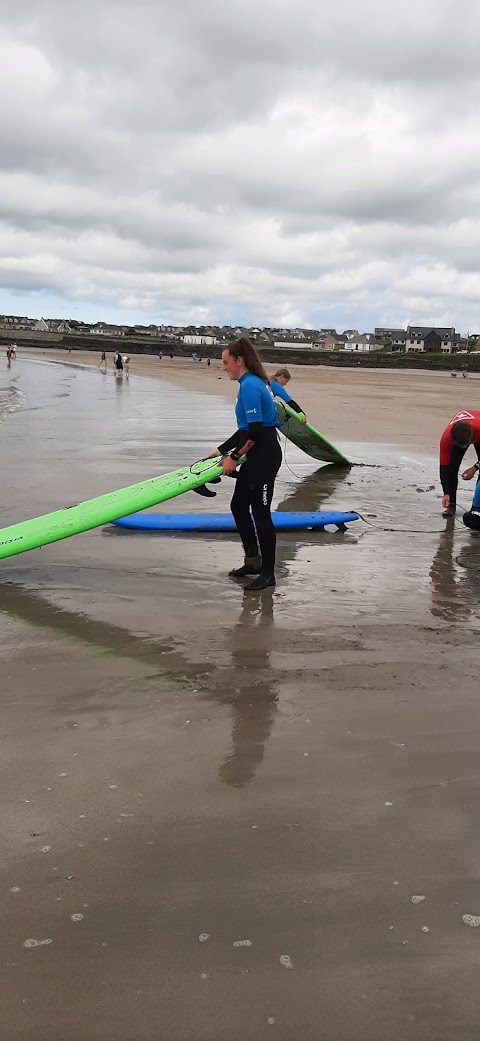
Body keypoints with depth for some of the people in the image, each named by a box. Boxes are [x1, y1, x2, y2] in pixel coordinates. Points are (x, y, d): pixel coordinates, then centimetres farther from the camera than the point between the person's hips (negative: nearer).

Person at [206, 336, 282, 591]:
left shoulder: (250, 385, -17)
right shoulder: (250, 383, 14)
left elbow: (255, 431, -22)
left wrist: (234, 457, -13)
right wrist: (221, 450, 20)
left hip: (264, 455, -11)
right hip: (256, 455, 11)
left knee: (260, 512, -3)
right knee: (238, 505, 17)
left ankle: (268, 573, 6)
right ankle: (253, 561, 27)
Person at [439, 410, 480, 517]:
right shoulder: (446, 438, -41)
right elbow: (443, 467, -32)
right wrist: (446, 494, -36)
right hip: (458, 436, 1)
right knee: (451, 468, -15)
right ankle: (451, 505, -4)